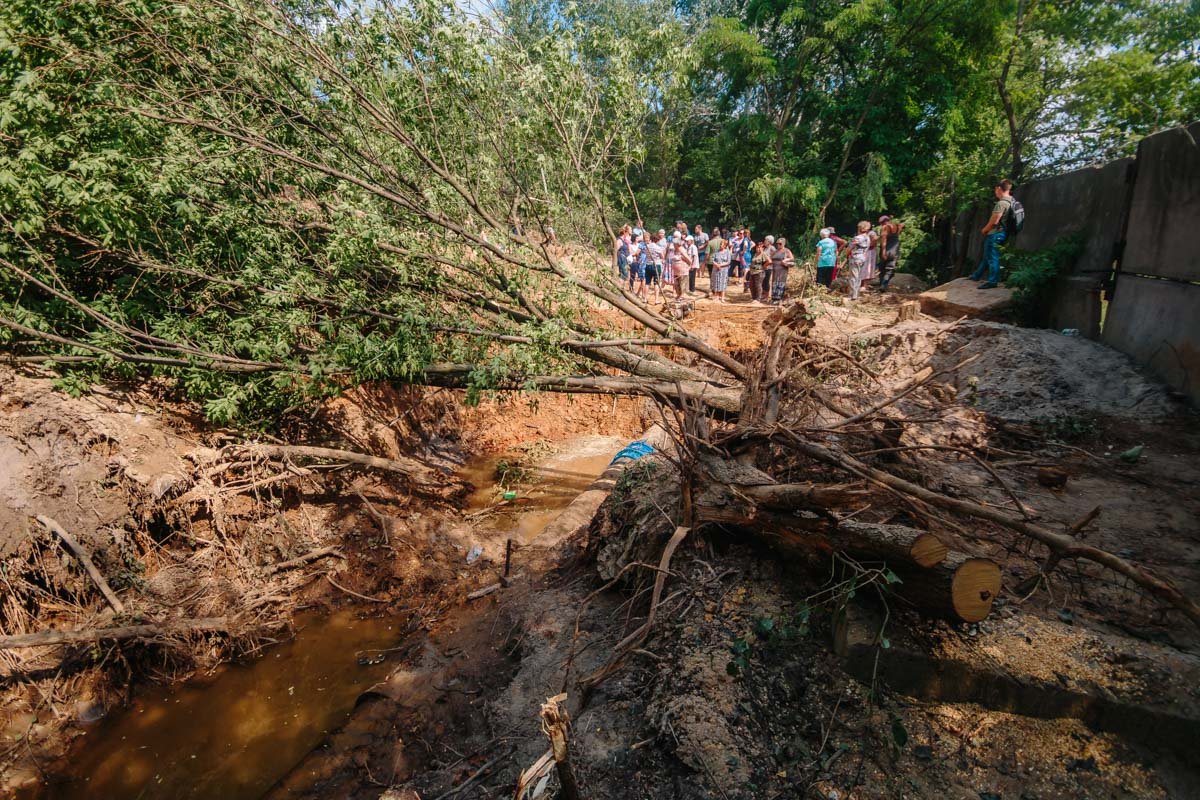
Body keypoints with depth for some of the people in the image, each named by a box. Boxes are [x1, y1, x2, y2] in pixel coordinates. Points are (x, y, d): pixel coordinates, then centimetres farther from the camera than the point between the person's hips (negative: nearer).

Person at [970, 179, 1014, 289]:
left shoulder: (1001, 203, -20)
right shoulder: (1011, 201, 9)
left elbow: (994, 221, -20)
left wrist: (984, 230, -2)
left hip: (995, 234, -10)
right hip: (1000, 233, 10)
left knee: (992, 258, -4)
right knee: (986, 256, 20)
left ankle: (992, 281, -1)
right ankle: (977, 275, 32)